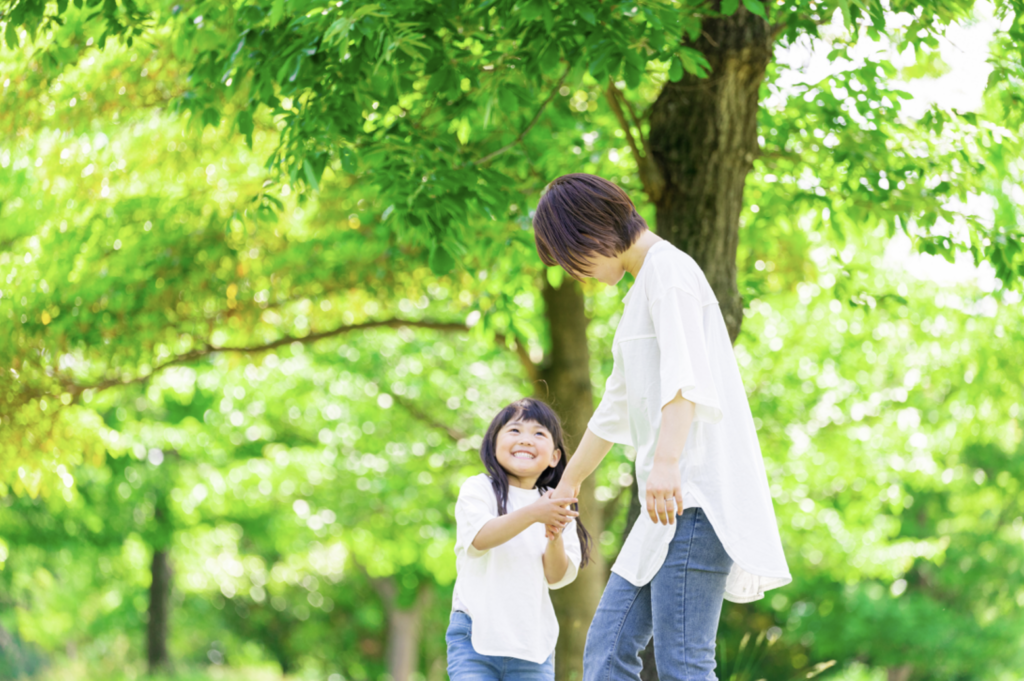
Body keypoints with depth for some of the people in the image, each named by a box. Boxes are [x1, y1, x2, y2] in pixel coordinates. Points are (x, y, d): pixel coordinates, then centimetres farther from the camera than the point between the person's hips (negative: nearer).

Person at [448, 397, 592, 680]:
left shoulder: (556, 507, 10)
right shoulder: (478, 488, 1)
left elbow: (557, 577, 1)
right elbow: (480, 537, -19)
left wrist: (555, 536, -19)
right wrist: (532, 514, -32)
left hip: (532, 639, 3)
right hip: (477, 633, -3)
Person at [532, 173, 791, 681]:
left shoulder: (667, 268, -4)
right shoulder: (643, 288, 27)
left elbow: (684, 372, -21)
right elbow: (616, 408, 37)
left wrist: (667, 462, -34)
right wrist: (567, 483, 45)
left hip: (695, 494, -10)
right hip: (671, 496, 10)